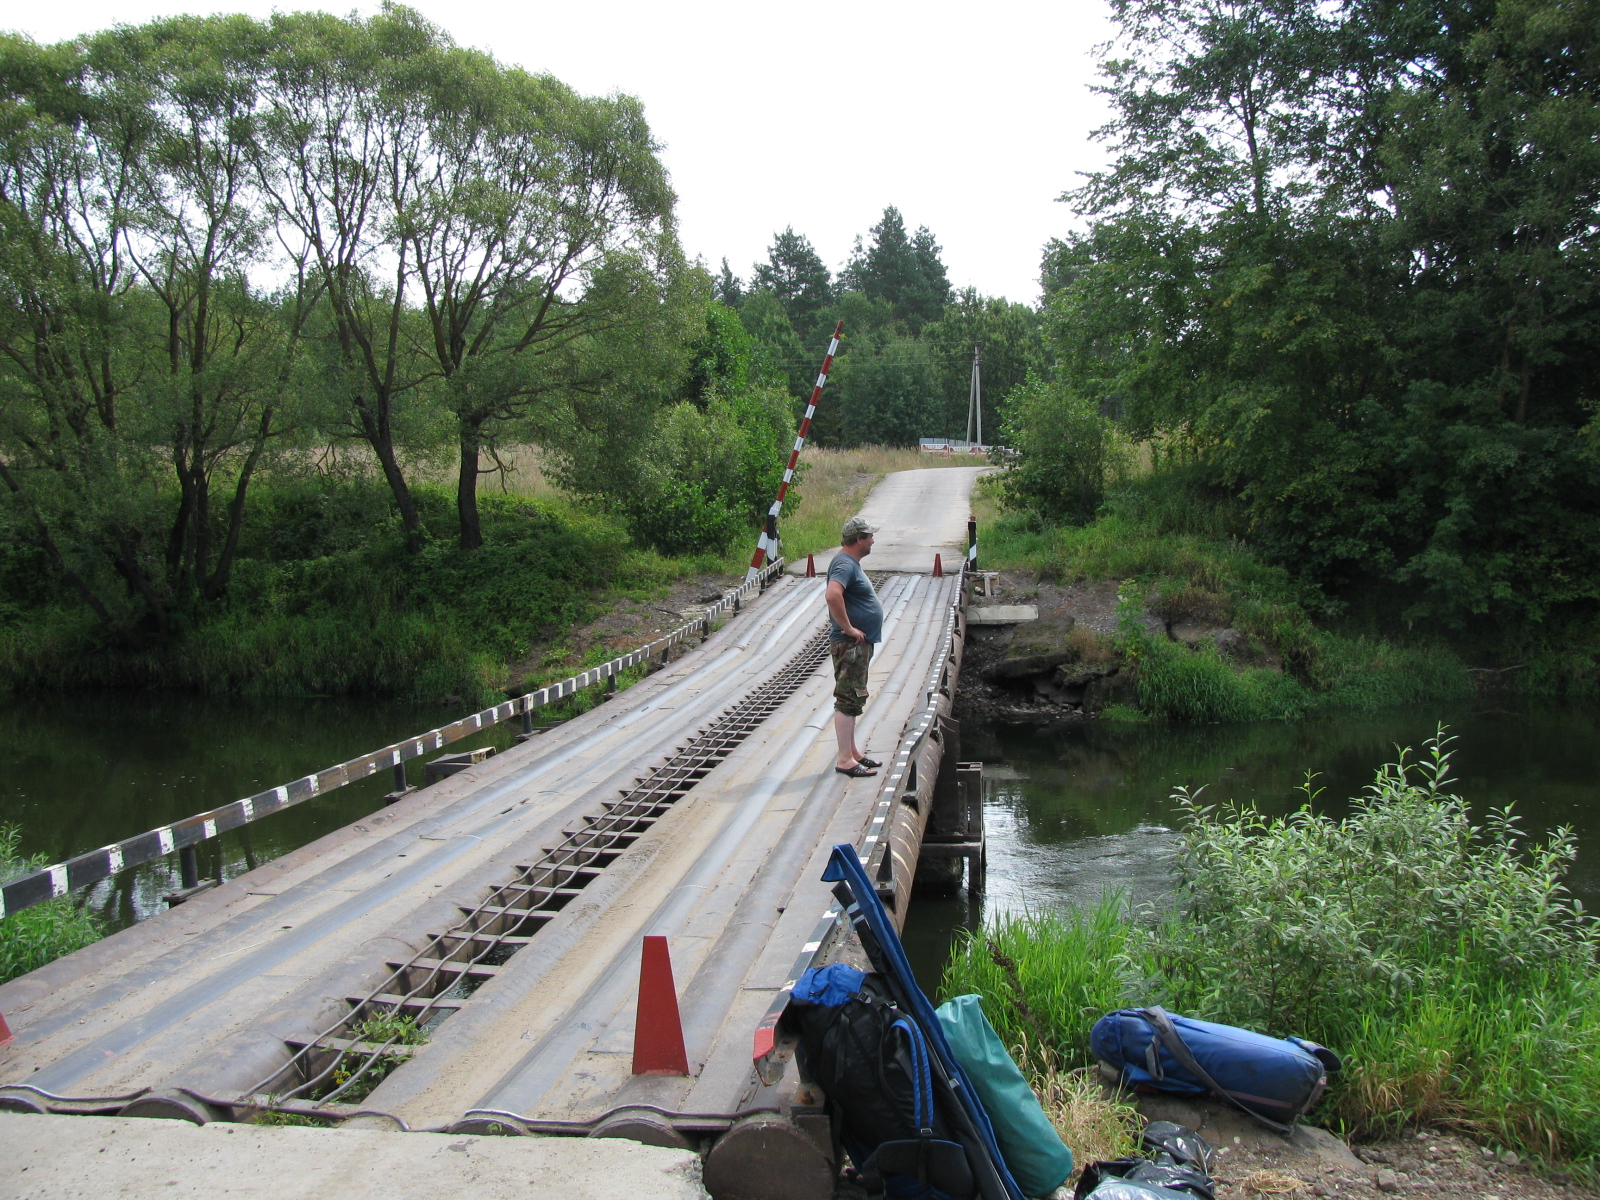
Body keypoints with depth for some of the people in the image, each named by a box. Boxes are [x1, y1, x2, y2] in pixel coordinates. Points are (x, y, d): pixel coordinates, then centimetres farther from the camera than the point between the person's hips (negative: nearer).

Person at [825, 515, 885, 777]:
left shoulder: (851, 564, 16)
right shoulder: (844, 564, -17)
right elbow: (832, 595, -35)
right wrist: (848, 628, -27)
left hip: (860, 644, 11)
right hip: (850, 644, -11)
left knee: (853, 700, 16)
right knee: (848, 701, -8)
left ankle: (853, 752, 24)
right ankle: (845, 760, -6)